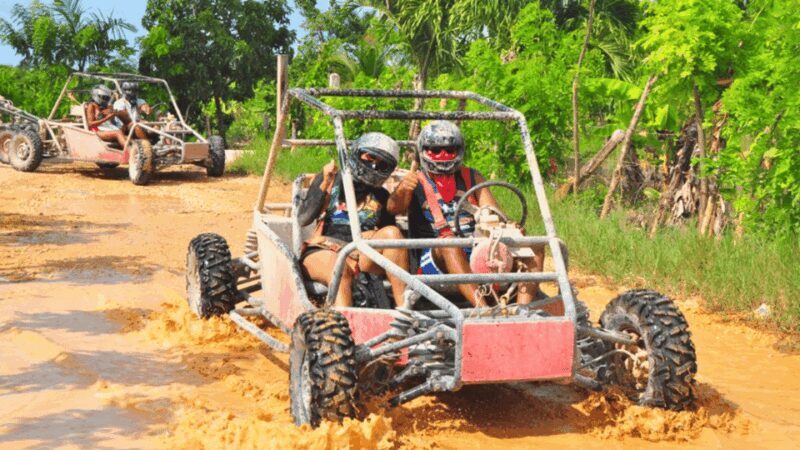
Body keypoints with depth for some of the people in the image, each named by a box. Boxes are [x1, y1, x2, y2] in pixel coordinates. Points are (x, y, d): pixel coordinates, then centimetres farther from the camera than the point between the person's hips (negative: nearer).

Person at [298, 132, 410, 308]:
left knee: (392, 232, -24)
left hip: (362, 257, 3)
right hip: (322, 252, -3)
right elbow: (303, 219, -1)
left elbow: (390, 239, 15)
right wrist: (325, 185, -8)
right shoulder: (331, 180, 12)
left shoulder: (381, 196, 18)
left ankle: (404, 308, -31)